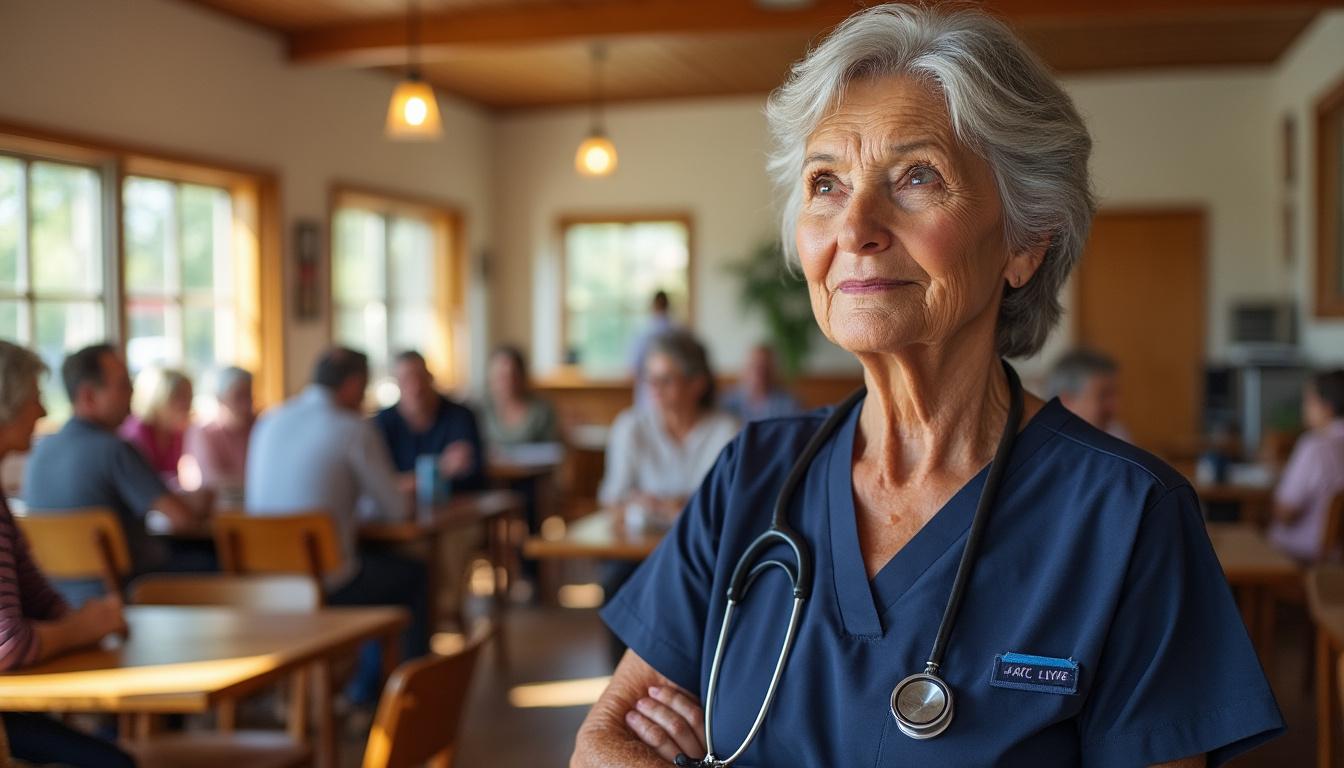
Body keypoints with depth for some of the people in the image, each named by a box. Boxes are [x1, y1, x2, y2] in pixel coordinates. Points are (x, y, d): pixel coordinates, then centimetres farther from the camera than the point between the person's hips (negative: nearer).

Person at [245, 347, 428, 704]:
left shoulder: (268, 422, 7)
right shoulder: (355, 429, -11)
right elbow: (397, 508, -7)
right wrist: (365, 505, 16)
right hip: (325, 582, -7)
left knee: (379, 560, 33)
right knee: (413, 574, 21)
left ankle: (367, 686, 40)